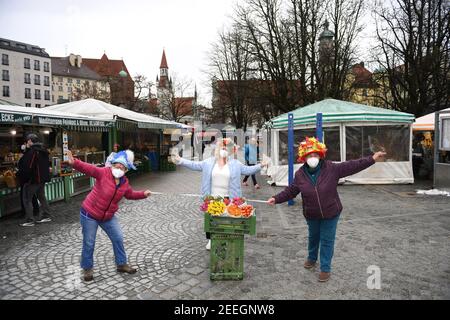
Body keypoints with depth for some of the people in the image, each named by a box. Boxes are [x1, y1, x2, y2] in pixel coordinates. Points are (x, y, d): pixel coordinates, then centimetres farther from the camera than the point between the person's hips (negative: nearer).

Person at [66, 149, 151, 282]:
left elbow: (130, 194, 16)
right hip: (89, 214, -5)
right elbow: (88, 168, -34)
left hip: (108, 217, 6)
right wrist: (74, 163, -51)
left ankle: (121, 264, 26)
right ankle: (87, 268, 27)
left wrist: (143, 194, 3)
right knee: (89, 243, 5)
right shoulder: (103, 173, -18)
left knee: (118, 238, 8)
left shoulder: (125, 182, -1)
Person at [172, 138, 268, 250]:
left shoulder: (235, 164, 4)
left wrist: (259, 166, -6)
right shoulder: (208, 162, 3)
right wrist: (180, 161, -4)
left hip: (228, 198, 0)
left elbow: (248, 170, 5)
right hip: (212, 198, 1)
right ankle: (211, 239, 26)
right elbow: (194, 165, 3)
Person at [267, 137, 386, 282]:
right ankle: (312, 258, 49)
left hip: (330, 213, -2)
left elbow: (352, 166, -16)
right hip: (311, 214, 3)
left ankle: (325, 268, 23)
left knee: (327, 240, 6)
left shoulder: (331, 168, -16)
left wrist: (372, 159, -21)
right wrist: (276, 199, -12)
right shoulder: (300, 174, -10)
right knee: (313, 237, 23)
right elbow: (290, 191, -3)